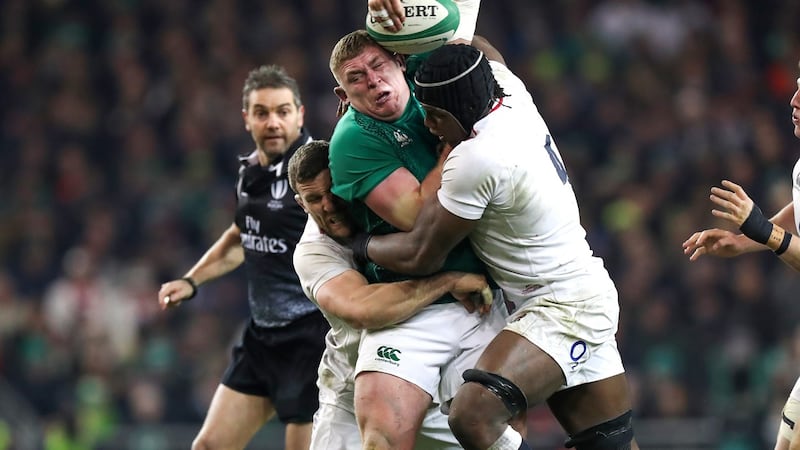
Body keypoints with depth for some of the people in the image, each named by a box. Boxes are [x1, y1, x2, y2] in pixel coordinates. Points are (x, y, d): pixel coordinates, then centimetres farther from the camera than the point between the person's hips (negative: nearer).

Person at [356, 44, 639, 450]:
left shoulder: (477, 159, -26)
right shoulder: (511, 92, -2)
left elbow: (421, 256, -15)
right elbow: (472, 53, 23)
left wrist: (355, 243, 3)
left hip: (561, 309, -10)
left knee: (471, 416, -28)